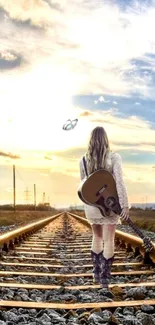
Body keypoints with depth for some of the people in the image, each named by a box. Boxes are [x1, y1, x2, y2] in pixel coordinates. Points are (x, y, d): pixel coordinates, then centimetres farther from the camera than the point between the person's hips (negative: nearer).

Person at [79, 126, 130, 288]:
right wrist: (125, 205, -16)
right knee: (109, 240, 5)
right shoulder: (114, 157, -11)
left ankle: (96, 273, 23)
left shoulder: (84, 159, -1)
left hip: (91, 204, 3)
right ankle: (105, 277, 7)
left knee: (97, 237, 19)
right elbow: (119, 182, -18)